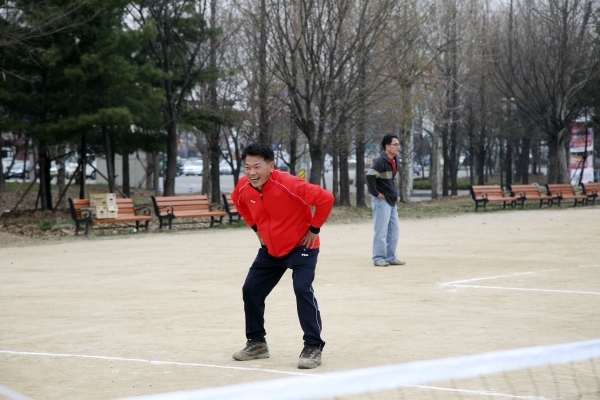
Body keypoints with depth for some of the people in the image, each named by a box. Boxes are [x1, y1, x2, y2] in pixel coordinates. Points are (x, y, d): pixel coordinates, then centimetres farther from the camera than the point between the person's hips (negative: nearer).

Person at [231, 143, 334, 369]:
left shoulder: (288, 184, -31)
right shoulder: (244, 188, -11)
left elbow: (325, 198, -29)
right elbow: (239, 202, 16)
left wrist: (314, 229, -21)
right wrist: (256, 227, 9)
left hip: (301, 247, -7)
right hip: (270, 249, 7)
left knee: (303, 290, -22)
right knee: (251, 290, 7)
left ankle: (313, 348, -13)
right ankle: (256, 343, 23)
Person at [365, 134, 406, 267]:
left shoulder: (395, 161, 10)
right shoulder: (380, 161, -18)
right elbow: (370, 177, -29)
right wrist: (376, 193, -21)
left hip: (392, 201, 9)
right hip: (381, 201, -9)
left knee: (394, 230, 12)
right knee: (381, 231, -5)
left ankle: (391, 258, 19)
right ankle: (379, 258, 2)